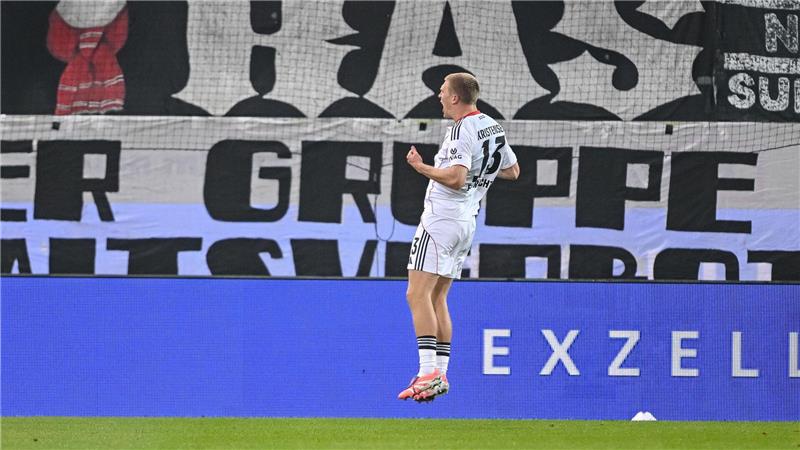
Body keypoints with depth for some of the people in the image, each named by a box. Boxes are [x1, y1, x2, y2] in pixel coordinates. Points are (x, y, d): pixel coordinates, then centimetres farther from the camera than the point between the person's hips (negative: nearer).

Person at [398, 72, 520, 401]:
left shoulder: (461, 130, -15)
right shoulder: (493, 127, 12)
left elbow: (456, 178, -26)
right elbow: (512, 171, 22)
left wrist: (422, 167, -15)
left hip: (441, 219, -10)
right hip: (467, 223, 10)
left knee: (418, 294, -13)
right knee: (436, 299, 14)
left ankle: (429, 372, -23)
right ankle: (440, 375, 11)